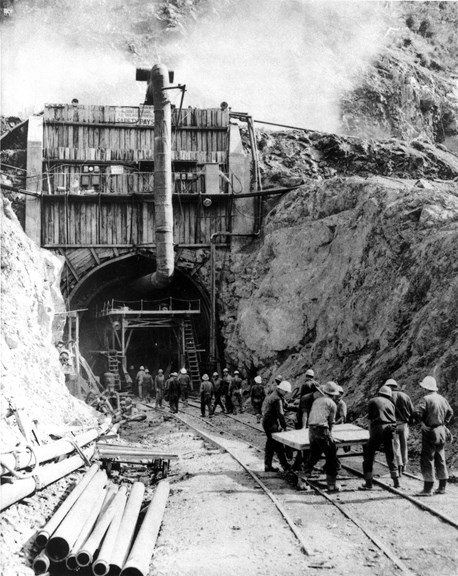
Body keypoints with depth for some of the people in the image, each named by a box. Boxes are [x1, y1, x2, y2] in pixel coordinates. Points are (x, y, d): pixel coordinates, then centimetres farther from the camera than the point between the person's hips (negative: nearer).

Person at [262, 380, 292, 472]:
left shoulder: (271, 395, 14)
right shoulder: (277, 399, -18)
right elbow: (280, 414, -19)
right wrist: (284, 426, -11)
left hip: (266, 422, 10)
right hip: (271, 424, -10)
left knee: (270, 445, 14)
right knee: (278, 445, -5)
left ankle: (268, 466, 17)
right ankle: (285, 465, 0)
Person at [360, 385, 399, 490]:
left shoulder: (372, 401, 12)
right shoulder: (390, 403, 21)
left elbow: (370, 420, 11)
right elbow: (394, 419, 19)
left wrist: (371, 435, 16)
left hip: (378, 428, -4)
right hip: (390, 430, 4)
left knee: (368, 455, 5)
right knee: (390, 456, 17)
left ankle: (368, 483, 3)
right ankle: (396, 482, 19)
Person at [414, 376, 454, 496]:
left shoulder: (426, 399, -15)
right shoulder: (442, 399, 8)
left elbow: (417, 412, -26)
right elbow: (450, 412, 20)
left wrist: (422, 423, -12)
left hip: (430, 432, -7)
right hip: (441, 432, 7)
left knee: (427, 460, -2)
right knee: (440, 460, 15)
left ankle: (428, 489, -3)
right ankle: (442, 487, 20)